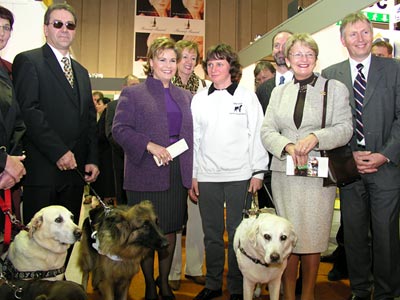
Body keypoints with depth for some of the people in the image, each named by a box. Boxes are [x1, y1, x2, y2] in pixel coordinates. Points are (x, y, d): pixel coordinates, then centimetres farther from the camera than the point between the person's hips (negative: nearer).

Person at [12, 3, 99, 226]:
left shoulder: (82, 72, 21)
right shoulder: (28, 61, -1)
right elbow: (29, 111, -13)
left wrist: (92, 159, 8)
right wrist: (59, 151, -16)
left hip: (75, 168, 6)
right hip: (42, 170, -6)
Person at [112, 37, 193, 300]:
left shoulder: (186, 97, 16)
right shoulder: (132, 94, 2)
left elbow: (192, 133, 16)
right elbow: (119, 129, -6)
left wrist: (192, 171, 6)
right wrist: (149, 145, -18)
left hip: (178, 174, 4)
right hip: (146, 174, -4)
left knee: (171, 229, 10)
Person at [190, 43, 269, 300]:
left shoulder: (247, 97, 3)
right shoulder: (199, 99, 9)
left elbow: (257, 135, 2)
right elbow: (194, 138, 9)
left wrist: (258, 173, -3)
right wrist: (192, 176, 6)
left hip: (240, 177, -2)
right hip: (206, 177, 3)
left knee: (237, 234, 3)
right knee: (212, 233, 11)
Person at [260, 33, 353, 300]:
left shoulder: (335, 88, 6)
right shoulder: (279, 92, 15)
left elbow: (345, 128, -3)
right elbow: (267, 131, 7)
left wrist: (315, 137, -20)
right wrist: (288, 146, -13)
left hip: (319, 175, -2)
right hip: (285, 174, 2)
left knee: (313, 237, 2)